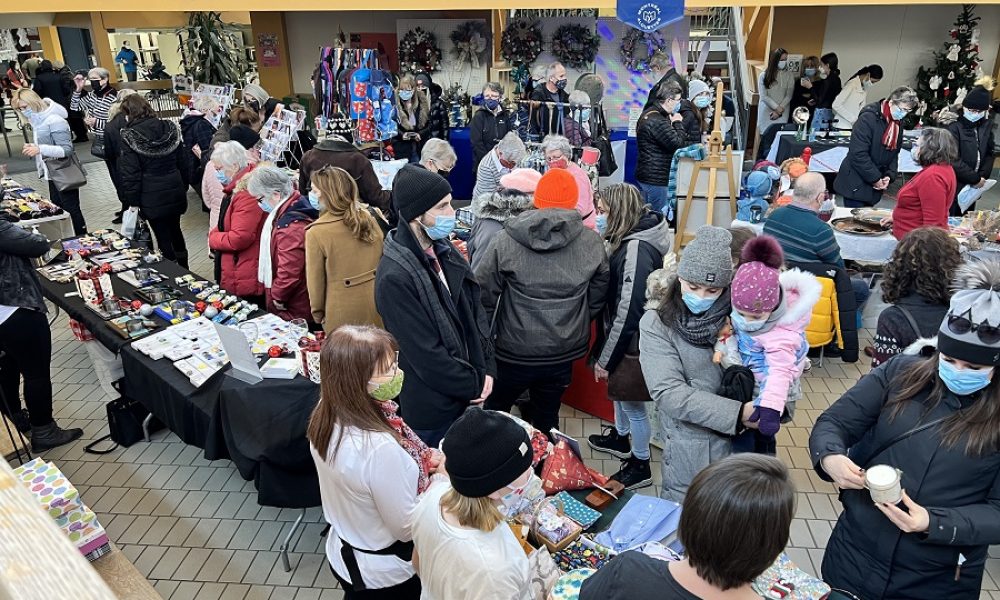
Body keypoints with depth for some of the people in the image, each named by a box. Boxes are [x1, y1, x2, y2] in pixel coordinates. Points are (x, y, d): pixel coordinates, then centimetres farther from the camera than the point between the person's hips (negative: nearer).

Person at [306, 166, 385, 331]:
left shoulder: (316, 232, -17)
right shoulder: (369, 219, -3)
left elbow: (315, 278, -8)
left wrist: (317, 311, 6)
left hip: (343, 313, -4)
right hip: (377, 304, 4)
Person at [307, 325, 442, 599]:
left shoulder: (327, 416, -13)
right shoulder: (379, 447, -38)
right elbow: (407, 528, -24)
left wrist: (422, 460, -6)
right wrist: (442, 478, -11)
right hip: (383, 574, -6)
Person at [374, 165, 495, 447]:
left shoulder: (443, 250, -1)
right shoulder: (394, 277, -26)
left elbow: (474, 310, 6)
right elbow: (425, 354, -23)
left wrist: (486, 368, -3)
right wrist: (474, 385, -11)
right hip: (430, 411, -7)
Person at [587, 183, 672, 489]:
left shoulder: (636, 249, -28)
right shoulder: (629, 240, 1)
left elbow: (627, 311, -26)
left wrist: (605, 358, -17)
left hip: (633, 343, -9)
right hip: (623, 337, 9)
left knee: (632, 402, 8)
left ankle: (640, 465, 26)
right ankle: (620, 438, 49)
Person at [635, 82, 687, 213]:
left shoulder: (649, 114, 13)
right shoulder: (657, 121, -22)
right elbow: (677, 143, -21)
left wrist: (674, 124, 5)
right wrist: (678, 123, -8)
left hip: (646, 174, 11)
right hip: (655, 178, -11)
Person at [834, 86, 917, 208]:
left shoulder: (898, 123, 11)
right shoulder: (869, 118, -15)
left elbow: (894, 153, 17)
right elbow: (858, 154, -21)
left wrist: (890, 175, -1)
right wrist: (875, 178, -17)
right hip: (856, 184, -7)